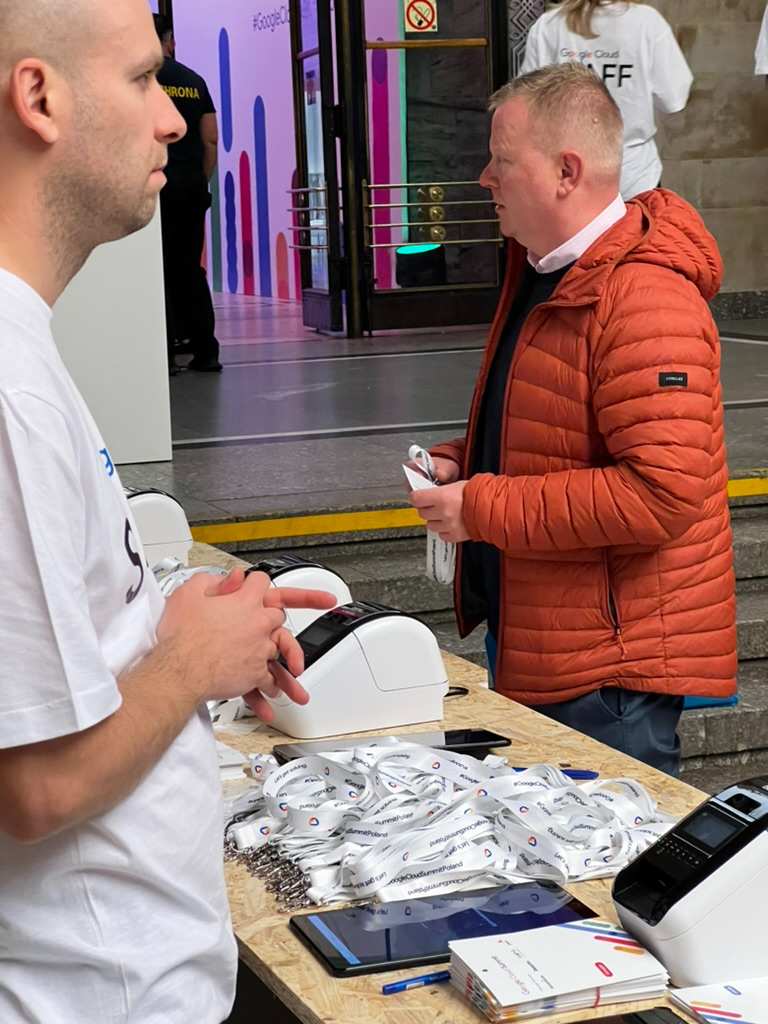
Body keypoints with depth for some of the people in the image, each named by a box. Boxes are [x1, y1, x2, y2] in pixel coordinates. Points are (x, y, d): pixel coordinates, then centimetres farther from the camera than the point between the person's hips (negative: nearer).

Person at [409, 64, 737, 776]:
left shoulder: (645, 304, -23)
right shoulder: (543, 272, 12)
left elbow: (662, 493, -30)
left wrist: (483, 508, -23)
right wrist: (461, 462, 7)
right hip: (532, 643, 10)